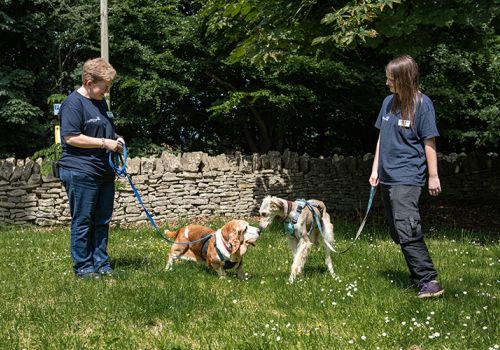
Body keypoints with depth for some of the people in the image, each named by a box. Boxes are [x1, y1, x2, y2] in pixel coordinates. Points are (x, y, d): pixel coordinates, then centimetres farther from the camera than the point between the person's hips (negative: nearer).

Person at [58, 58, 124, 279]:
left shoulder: (100, 102, 16)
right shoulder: (73, 103, -13)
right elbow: (71, 138, -19)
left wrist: (116, 138, 7)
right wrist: (104, 143, -19)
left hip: (104, 173, 9)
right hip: (81, 173, -9)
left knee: (102, 222, 13)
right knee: (83, 223, 0)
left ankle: (101, 264, 22)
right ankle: (83, 267, 9)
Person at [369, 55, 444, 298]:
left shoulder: (421, 104, -9)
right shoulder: (388, 102, 9)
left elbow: (429, 142, -9)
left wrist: (433, 176, -8)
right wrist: (375, 169, 13)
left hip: (407, 177, -8)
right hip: (387, 177, 8)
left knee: (406, 229, -19)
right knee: (397, 232, 12)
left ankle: (429, 281, -16)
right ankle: (418, 277, 23)